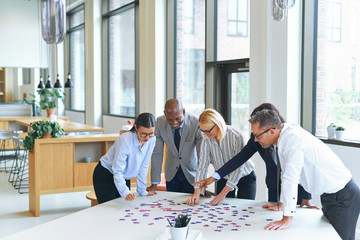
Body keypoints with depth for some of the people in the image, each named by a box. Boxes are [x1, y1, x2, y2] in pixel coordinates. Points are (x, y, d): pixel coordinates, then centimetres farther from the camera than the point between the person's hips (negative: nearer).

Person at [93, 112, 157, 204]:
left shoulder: (151, 140, -14)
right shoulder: (125, 140, -31)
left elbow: (144, 166, -3)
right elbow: (117, 172, -31)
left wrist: (142, 191, 0)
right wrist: (126, 193, -45)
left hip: (124, 178, 6)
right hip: (105, 177, -6)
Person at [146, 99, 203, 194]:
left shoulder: (195, 123, -25)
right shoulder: (160, 123, -16)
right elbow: (157, 153, -10)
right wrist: (154, 183, -11)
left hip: (191, 172, -2)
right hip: (172, 171, 2)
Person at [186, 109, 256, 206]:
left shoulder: (236, 136, -29)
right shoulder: (206, 140, -15)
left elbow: (238, 167, -30)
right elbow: (202, 166, -17)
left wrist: (223, 194, -34)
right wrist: (196, 193, -29)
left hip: (245, 177, -3)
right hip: (224, 179, 4)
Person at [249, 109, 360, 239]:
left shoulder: (293, 139, -26)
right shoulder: (284, 136, 2)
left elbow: (291, 178, -31)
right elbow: (286, 175, 11)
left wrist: (287, 219, -30)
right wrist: (282, 204, 15)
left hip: (343, 197, -9)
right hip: (329, 195, 9)